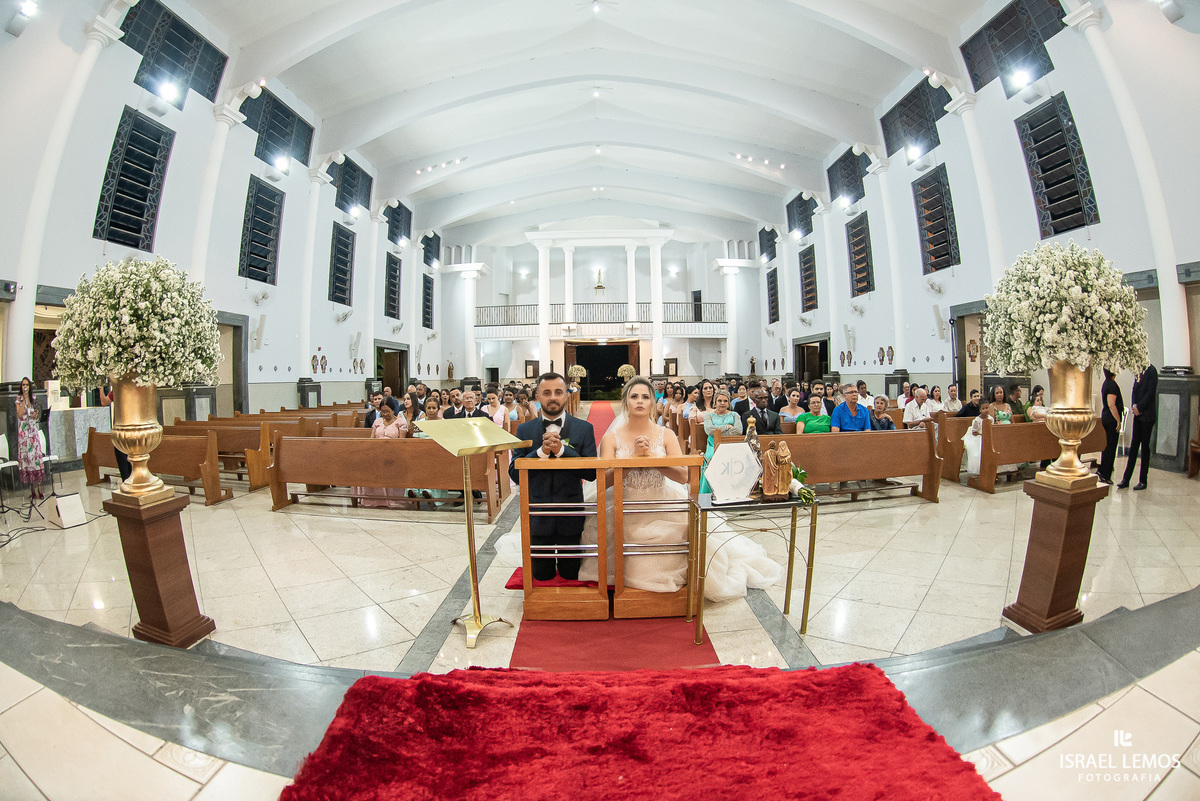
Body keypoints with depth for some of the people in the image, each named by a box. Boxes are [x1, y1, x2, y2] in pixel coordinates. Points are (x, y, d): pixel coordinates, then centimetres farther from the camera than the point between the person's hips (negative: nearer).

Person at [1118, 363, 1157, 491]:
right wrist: (1134, 406, -1)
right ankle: (1126, 479, 10)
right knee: (1133, 446, 7)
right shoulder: (1139, 370, 10)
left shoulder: (1151, 371, -11)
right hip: (1138, 414, 6)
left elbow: (1150, 393, -14)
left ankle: (1143, 481, 10)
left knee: (1145, 447, 1)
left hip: (1147, 415, -6)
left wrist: (1139, 407, -11)